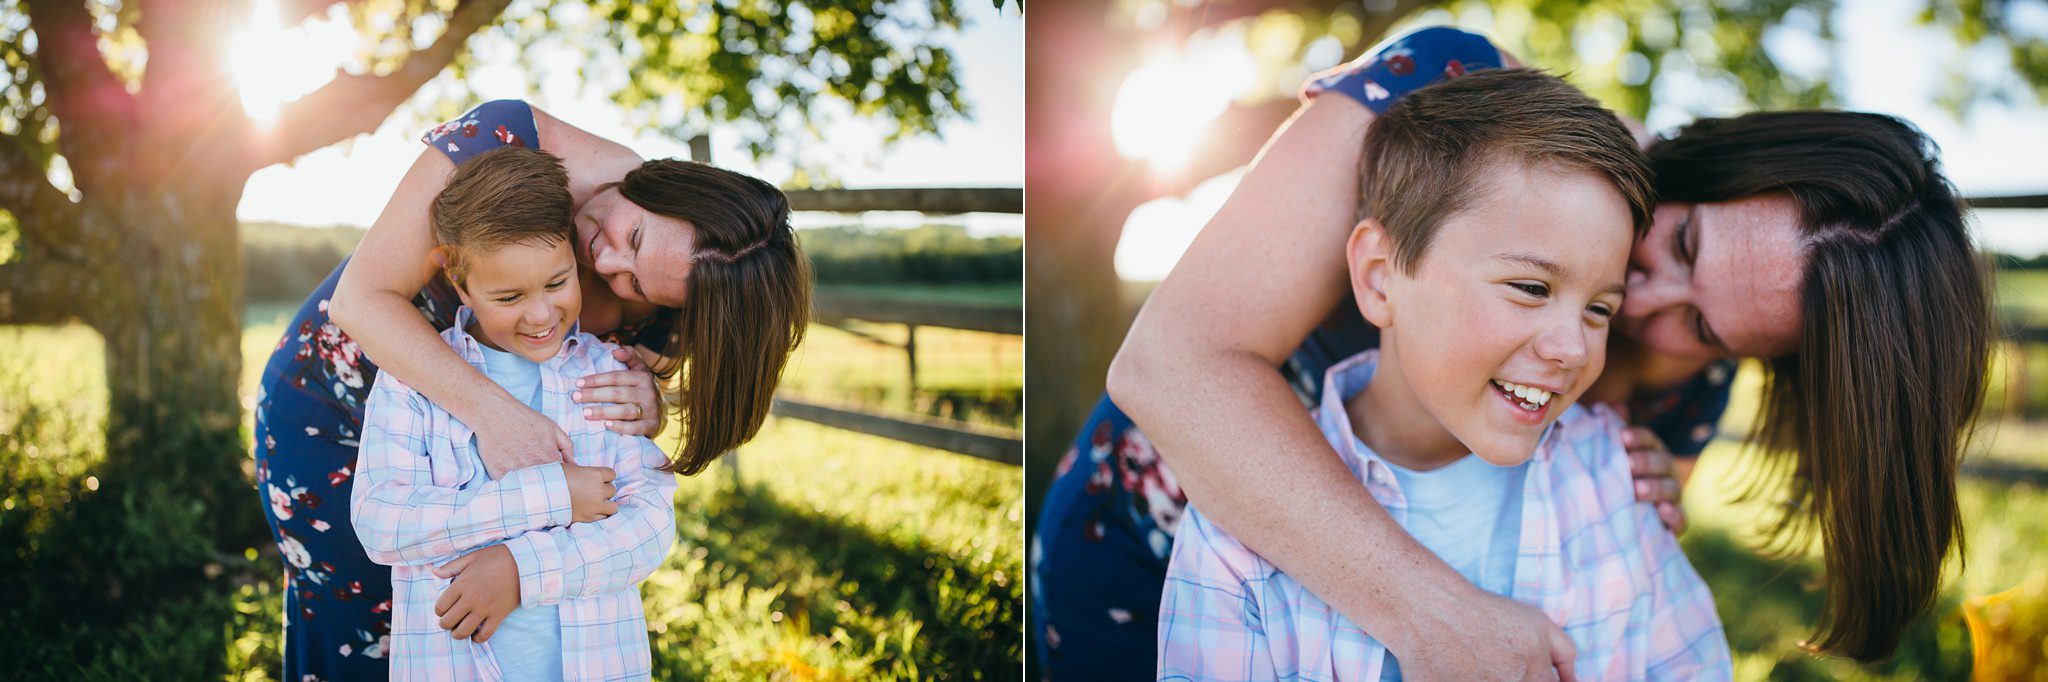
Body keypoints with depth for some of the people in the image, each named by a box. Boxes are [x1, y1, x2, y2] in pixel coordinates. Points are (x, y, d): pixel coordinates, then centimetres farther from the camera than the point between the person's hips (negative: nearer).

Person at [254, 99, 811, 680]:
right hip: (328, 410, -2)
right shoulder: (505, 143, -33)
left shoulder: (656, 305, -22)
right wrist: (493, 410, -43)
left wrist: (648, 410, -31)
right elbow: (362, 297, -31)